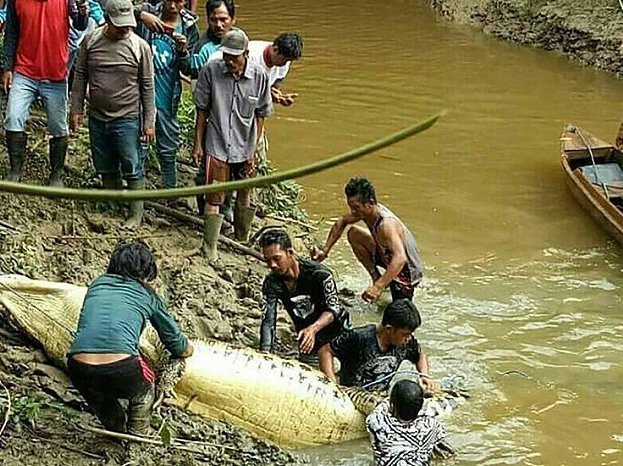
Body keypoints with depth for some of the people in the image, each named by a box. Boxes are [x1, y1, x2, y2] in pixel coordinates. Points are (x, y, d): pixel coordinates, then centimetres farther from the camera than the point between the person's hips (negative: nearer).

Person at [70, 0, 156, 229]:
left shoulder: (140, 46, -9)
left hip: (127, 118, -3)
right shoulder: (90, 40, -2)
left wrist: (149, 122, -4)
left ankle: (136, 214, 9)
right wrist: (76, 109, 5)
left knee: (132, 169, 0)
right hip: (97, 118, 3)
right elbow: (80, 77, 6)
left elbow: (147, 87, -4)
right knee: (105, 168, 15)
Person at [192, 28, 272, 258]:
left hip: (244, 147, 2)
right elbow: (202, 110, -2)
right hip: (217, 146, -2)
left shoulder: (258, 76, -10)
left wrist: (254, 149, -1)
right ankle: (209, 248, 0)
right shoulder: (211, 71, -12)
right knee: (213, 199, -6)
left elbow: (260, 115, 0)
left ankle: (242, 242, 35)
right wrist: (198, 144, -1)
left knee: (244, 196, 17)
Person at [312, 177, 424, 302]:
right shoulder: (366, 211, -10)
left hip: (407, 270, -8)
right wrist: (325, 250, 3)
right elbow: (341, 222, 12)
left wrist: (378, 287, -58)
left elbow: (400, 258, -50)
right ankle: (377, 278, 15)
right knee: (354, 234, 7)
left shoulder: (386, 224, -37)